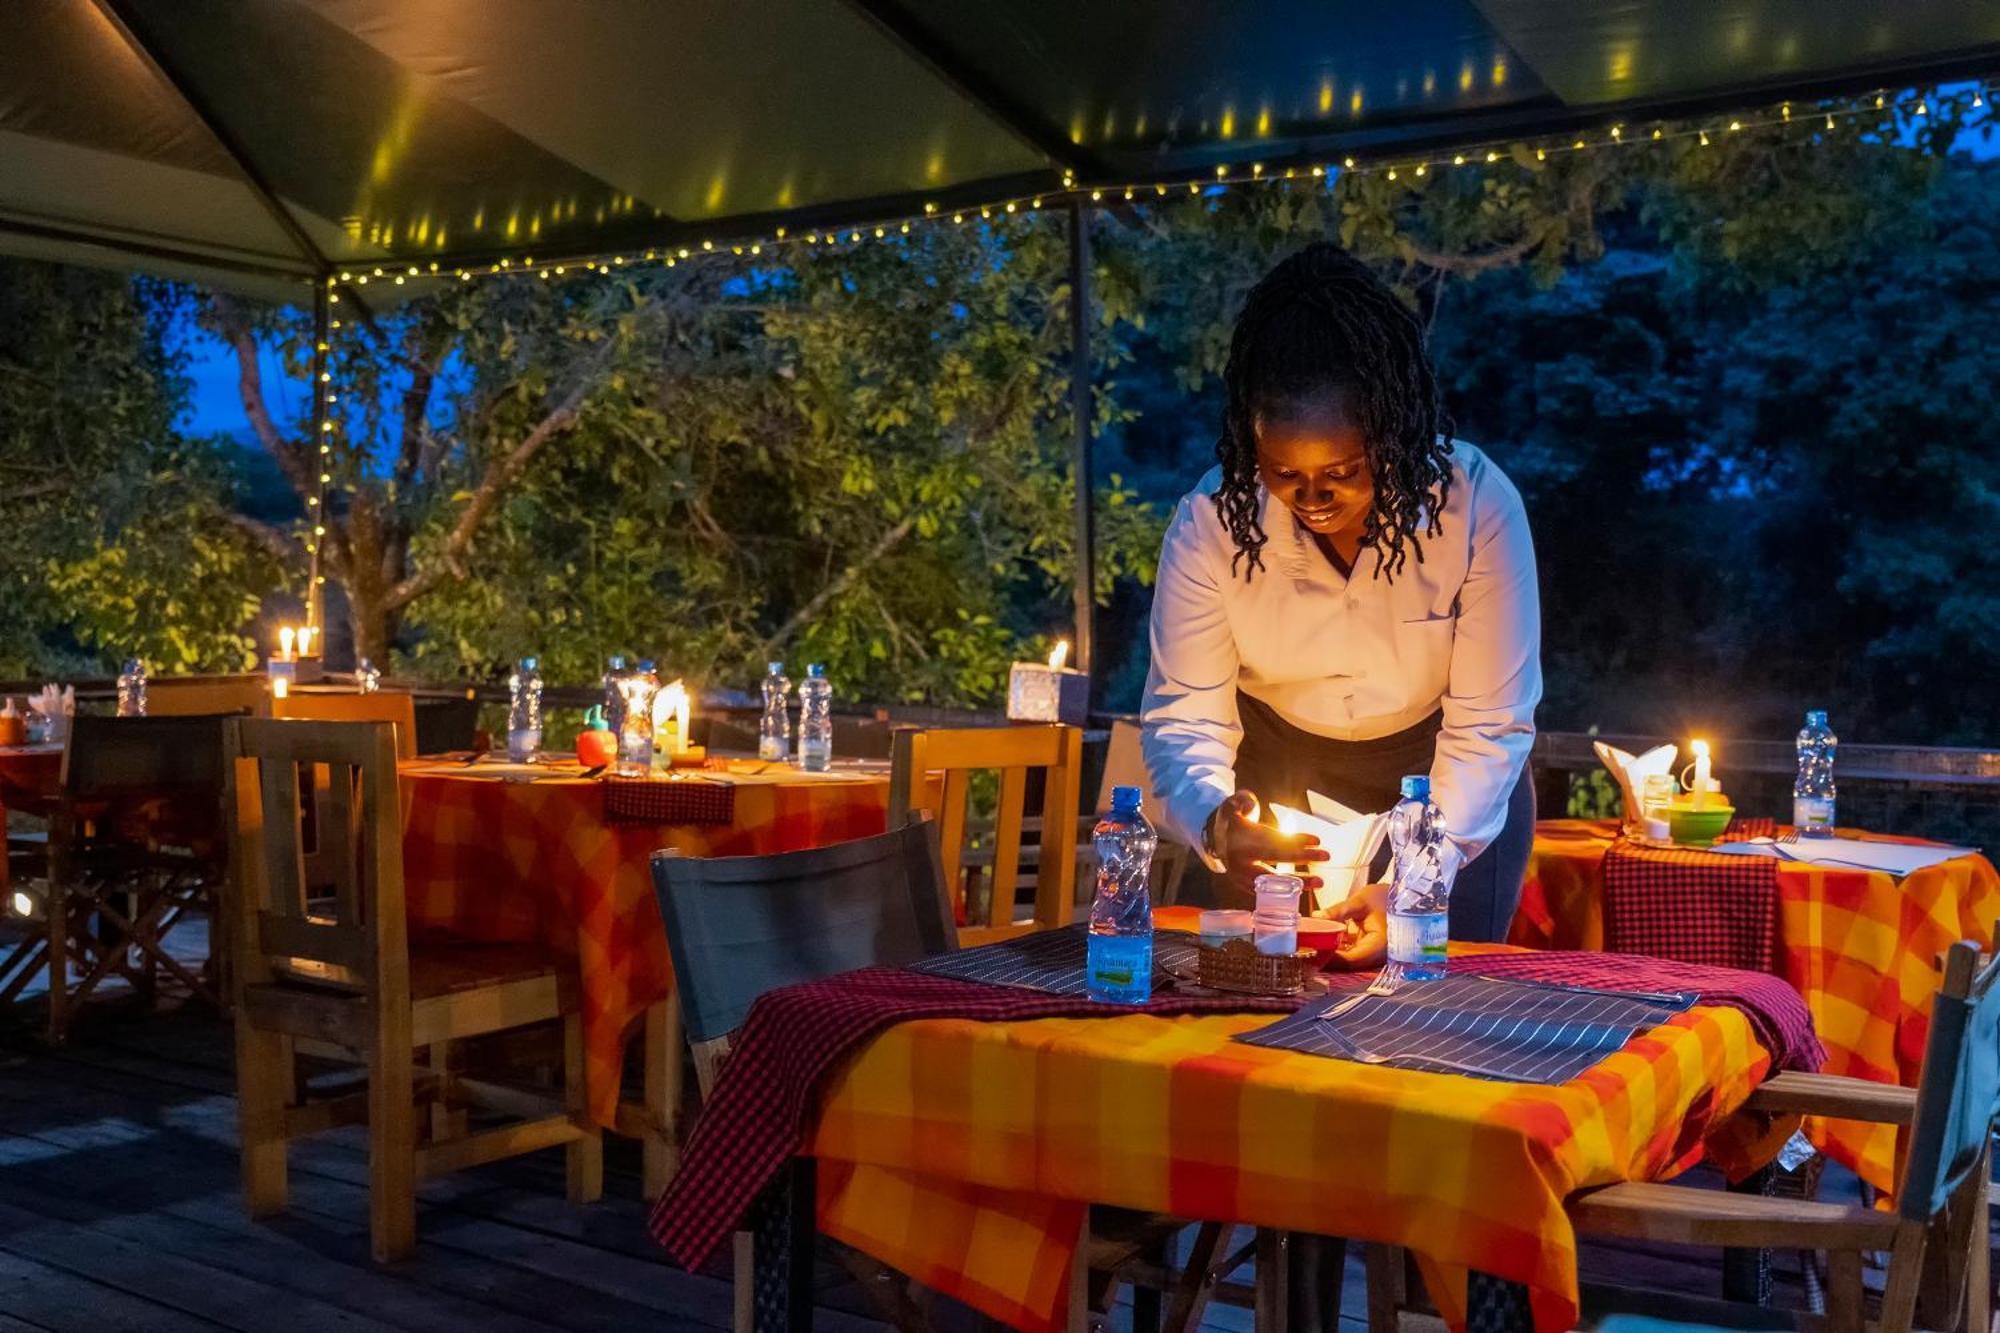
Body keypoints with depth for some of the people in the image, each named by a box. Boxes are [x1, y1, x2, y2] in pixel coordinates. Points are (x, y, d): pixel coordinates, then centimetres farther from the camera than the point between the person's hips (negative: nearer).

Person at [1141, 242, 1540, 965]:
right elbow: (1183, 715, -22)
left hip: (1448, 779, -1)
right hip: (1282, 778, 1)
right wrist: (1215, 821, -44)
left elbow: (1489, 727, -24)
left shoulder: (1479, 505, -26)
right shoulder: (1211, 520, -23)